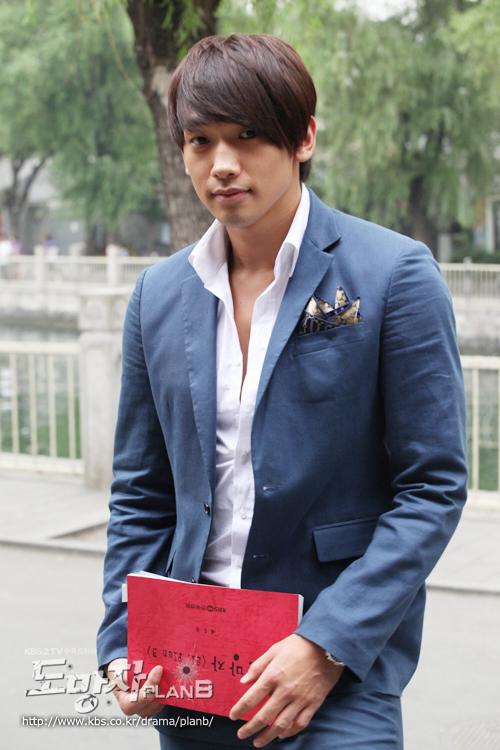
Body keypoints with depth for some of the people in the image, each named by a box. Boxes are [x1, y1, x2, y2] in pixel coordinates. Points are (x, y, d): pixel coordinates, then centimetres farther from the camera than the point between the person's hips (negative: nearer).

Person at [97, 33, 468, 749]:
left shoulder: (394, 274, -7)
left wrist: (327, 645, -16)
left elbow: (434, 488, -9)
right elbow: (141, 494, 12)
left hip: (343, 672, -4)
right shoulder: (160, 294, 6)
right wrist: (124, 644, -1)